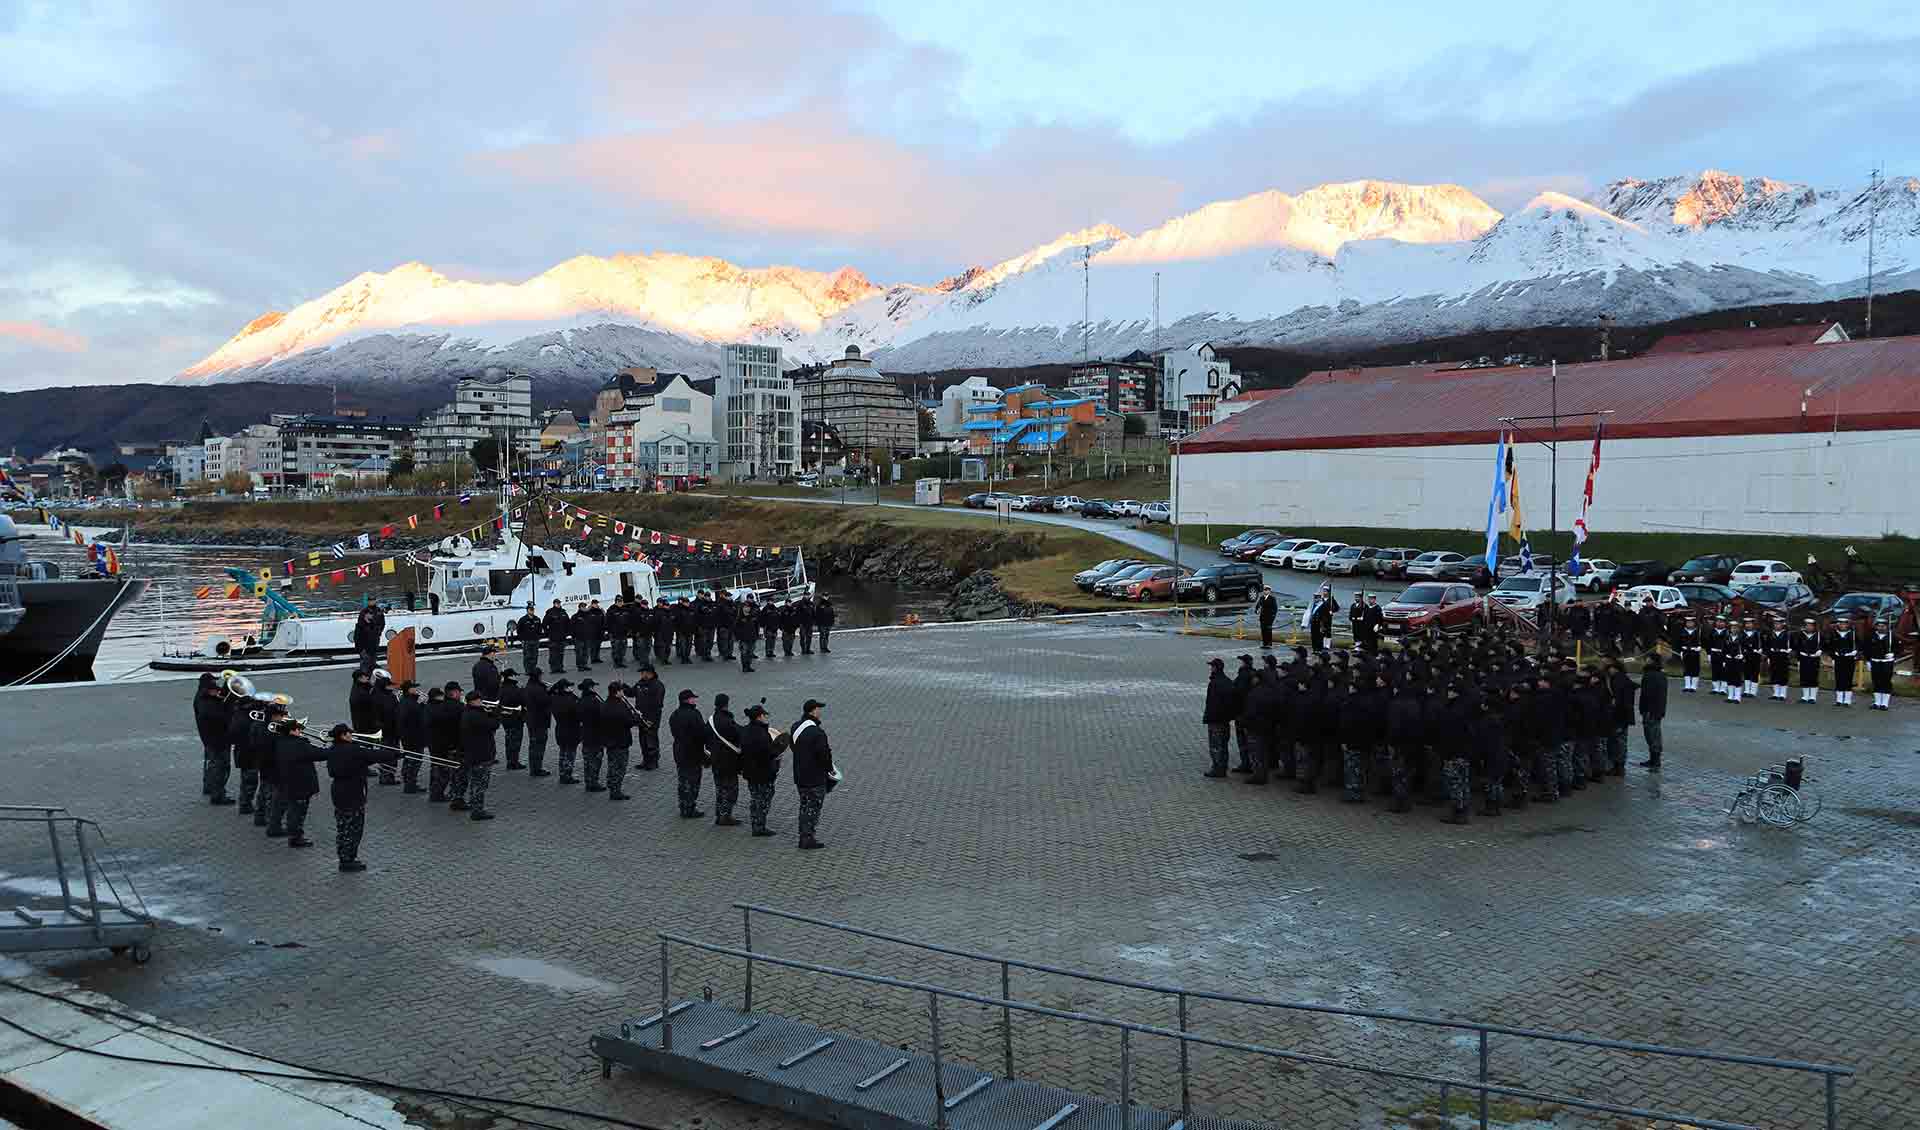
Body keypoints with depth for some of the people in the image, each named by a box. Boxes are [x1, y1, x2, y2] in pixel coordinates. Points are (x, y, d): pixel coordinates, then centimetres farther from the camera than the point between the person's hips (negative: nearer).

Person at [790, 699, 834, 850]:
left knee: (804, 806, 18)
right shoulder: (817, 732, -23)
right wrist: (830, 769, -3)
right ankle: (808, 839, 4)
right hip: (815, 778, -8)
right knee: (813, 809, 1)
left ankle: (804, 837, 24)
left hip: (799, 776, 8)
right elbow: (824, 755, -22)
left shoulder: (795, 727, 5)